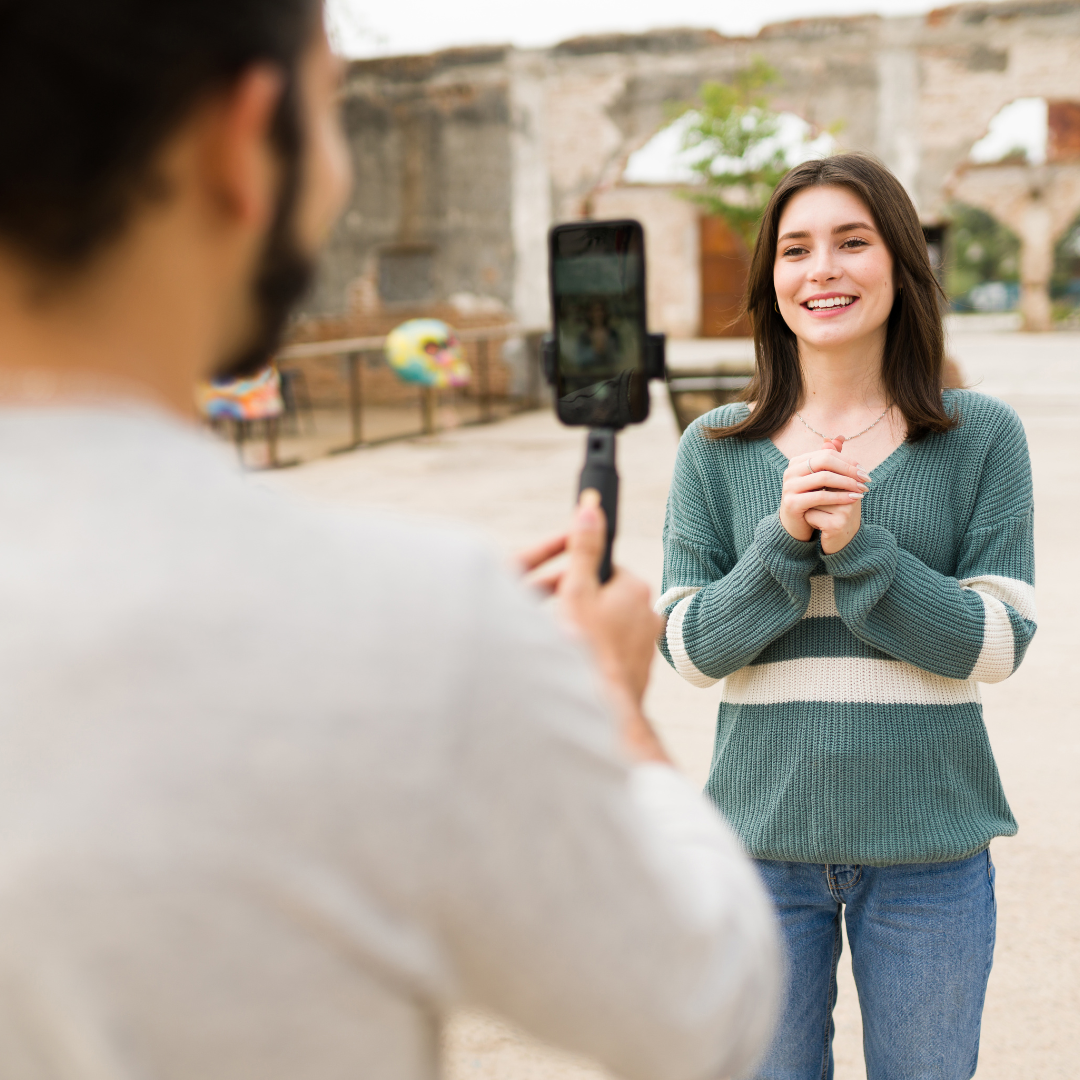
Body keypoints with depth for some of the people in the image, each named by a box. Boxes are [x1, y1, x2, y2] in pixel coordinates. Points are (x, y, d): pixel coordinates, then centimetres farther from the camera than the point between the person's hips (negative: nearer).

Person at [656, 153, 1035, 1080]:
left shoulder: (982, 437, -3)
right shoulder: (717, 450, -1)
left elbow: (999, 643, -8)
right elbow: (690, 647, -4)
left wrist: (859, 545, -20)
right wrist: (783, 540, -18)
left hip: (928, 845, 0)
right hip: (766, 837, 1)